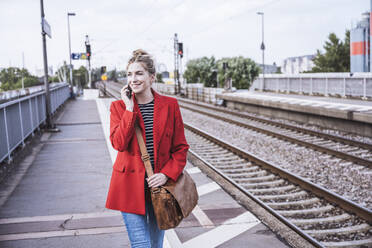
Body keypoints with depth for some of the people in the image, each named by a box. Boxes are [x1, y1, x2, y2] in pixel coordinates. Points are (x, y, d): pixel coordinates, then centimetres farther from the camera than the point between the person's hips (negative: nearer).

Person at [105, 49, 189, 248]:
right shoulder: (119, 106, -1)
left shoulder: (170, 105, -1)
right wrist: (130, 108, -16)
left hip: (160, 185, 2)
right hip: (131, 186, -1)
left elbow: (181, 147, 2)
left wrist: (166, 174, -11)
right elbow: (119, 143, -16)